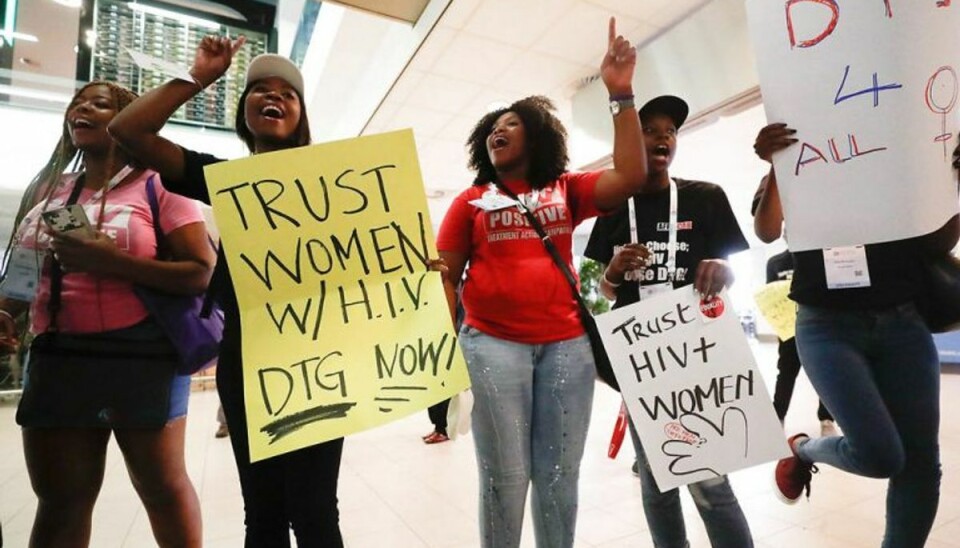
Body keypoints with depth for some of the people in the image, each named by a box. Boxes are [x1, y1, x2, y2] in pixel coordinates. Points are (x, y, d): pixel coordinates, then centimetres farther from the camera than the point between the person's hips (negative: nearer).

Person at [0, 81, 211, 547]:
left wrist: (112, 261, -20)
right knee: (59, 501, 14)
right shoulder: (48, 191, 15)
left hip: (143, 357, -5)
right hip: (57, 359, 6)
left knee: (162, 487, 7)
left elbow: (202, 273, -13)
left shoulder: (158, 186, -4)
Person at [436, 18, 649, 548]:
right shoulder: (471, 201, 9)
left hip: (566, 342, 2)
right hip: (491, 342, -1)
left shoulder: (567, 191, 12)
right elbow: (445, 277, 6)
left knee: (559, 474, 10)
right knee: (505, 476, 4)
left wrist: (620, 93, -3)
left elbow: (631, 176, -1)